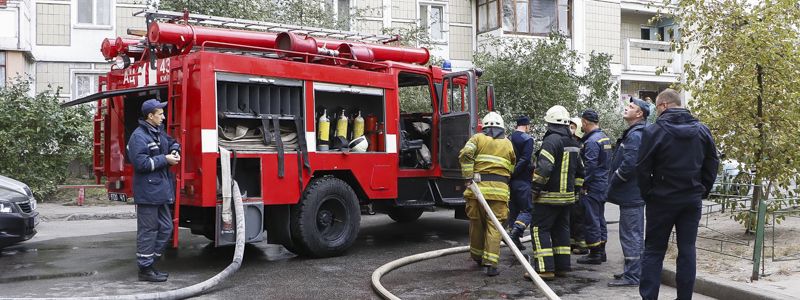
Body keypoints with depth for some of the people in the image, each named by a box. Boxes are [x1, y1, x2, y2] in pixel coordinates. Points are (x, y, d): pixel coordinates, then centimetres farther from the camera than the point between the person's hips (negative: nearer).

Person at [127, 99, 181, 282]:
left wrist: (174, 151, 8)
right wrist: (165, 159, -16)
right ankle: (145, 269, 7)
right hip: (147, 192, -10)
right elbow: (141, 163, -21)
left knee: (165, 228, 14)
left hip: (160, 191, 10)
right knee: (148, 231, -2)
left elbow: (172, 143, 31)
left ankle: (149, 262, 25)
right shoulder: (139, 136, -14)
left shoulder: (159, 132, 14)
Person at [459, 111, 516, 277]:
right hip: (499, 190, 0)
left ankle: (477, 256, 31)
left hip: (478, 187, 0)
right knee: (494, 227, 0)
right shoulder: (508, 144, 15)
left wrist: (469, 176, -8)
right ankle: (490, 263, -8)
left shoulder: (478, 138, 9)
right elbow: (512, 170, 13)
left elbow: (465, 154, -9)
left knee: (476, 224, 14)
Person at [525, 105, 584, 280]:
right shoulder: (574, 144, 15)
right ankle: (562, 266, 18)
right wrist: (574, 191, 24)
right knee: (561, 229, 15)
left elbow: (543, 168, -24)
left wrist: (535, 189, -16)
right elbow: (579, 172, 20)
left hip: (549, 196, -9)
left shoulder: (551, 140, -15)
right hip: (567, 196, 9)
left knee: (539, 229, -5)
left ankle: (545, 268, -10)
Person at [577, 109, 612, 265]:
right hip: (603, 185, 10)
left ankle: (595, 253, 3)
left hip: (592, 187, -10)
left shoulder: (591, 141, -19)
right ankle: (601, 251, 24)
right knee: (600, 219, 16)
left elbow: (590, 166, -23)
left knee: (591, 220, -2)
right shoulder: (605, 137, 11)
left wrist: (583, 185, -16)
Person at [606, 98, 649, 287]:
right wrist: (613, 184, 17)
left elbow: (629, 165, -25)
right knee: (633, 235, 17)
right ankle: (632, 271, 27)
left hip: (630, 195, -11)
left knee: (631, 236, -5)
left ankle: (632, 276, 1)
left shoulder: (635, 136, -17)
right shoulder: (632, 134, 17)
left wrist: (613, 182, -12)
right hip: (632, 194, 11)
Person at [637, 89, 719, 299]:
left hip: (661, 200, -3)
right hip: (692, 200, 4)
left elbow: (642, 168, -11)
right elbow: (712, 163, 7)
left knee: (653, 251, 4)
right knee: (687, 250, 9)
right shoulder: (702, 130, 4)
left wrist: (647, 194, 1)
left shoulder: (653, 131, -11)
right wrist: (702, 191, 13)